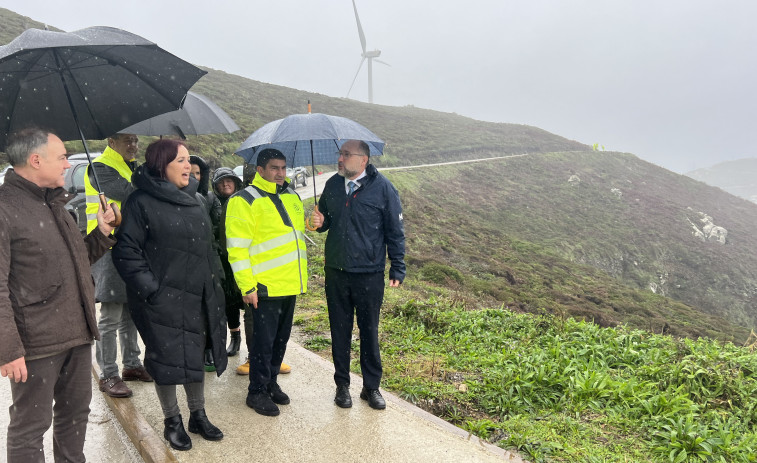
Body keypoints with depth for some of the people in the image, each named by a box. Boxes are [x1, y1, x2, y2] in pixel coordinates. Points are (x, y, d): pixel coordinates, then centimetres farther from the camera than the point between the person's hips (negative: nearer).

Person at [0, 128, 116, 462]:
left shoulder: (56, 203, 14)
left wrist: (101, 234, 5)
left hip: (77, 335, 8)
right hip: (36, 344, -8)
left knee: (75, 413, 19)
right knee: (30, 426, 6)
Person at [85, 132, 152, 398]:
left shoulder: (132, 167, 18)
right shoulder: (101, 167, -10)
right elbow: (130, 195, -23)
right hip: (110, 249, -9)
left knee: (130, 311, 16)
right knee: (110, 317, -4)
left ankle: (131, 364, 27)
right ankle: (108, 375, 5)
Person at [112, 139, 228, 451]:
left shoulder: (192, 200, 12)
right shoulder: (141, 202, -9)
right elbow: (126, 252, -12)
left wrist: (212, 287, 14)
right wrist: (150, 289, -17)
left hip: (197, 297, 6)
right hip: (162, 299, -6)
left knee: (196, 356, 14)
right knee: (167, 359, 5)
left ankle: (198, 415, 30)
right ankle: (172, 421, 24)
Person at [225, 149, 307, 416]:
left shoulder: (292, 196, 13)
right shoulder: (245, 201, -10)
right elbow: (237, 248, -14)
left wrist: (301, 277, 20)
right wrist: (247, 286, -19)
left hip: (290, 284, 7)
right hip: (265, 287, -7)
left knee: (281, 338, 16)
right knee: (263, 340, 2)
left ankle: (271, 382, 32)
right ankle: (257, 392, 16)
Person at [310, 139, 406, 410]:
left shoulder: (382, 188, -7)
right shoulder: (333, 185, 5)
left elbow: (395, 231, -3)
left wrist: (397, 268, -5)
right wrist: (319, 222, -5)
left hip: (369, 274, -3)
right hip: (336, 272, 4)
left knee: (369, 331, 8)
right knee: (340, 331, 11)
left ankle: (371, 387, 24)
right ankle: (342, 385, 26)